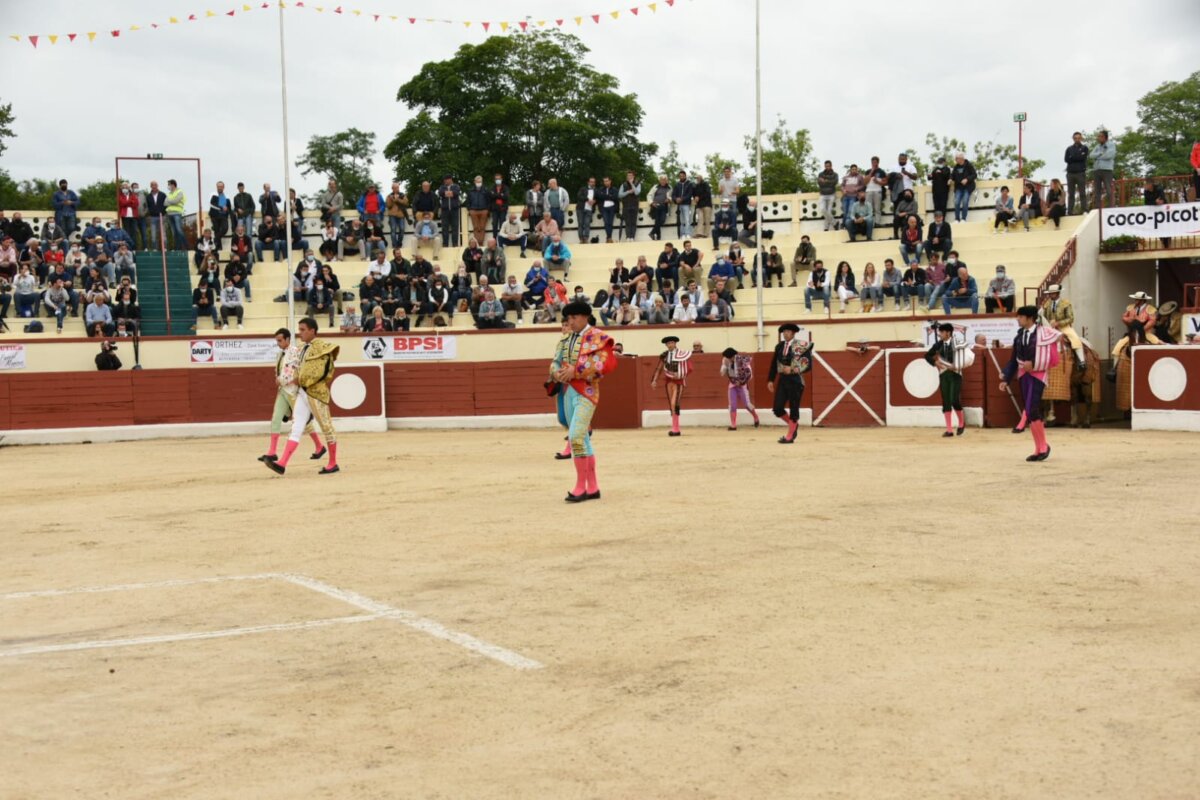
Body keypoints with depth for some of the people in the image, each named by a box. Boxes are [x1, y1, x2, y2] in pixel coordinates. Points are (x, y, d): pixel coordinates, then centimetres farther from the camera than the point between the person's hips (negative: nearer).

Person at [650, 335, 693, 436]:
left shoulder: (682, 354, -6)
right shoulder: (664, 355, 6)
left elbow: (689, 368, -6)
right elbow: (659, 368, 8)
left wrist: (680, 374, -18)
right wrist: (654, 380, 1)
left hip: (679, 381, -5)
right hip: (669, 380, 5)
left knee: (674, 404, -18)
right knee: (671, 405, 7)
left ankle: (675, 429, -16)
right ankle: (676, 429, 16)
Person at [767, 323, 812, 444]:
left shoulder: (801, 346, -7)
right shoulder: (779, 346, 8)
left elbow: (807, 365, -10)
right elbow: (774, 364, 13)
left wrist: (792, 369, -17)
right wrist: (771, 380, 9)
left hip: (795, 380, -5)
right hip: (782, 380, 5)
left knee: (793, 408, 2)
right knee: (777, 408, -1)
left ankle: (790, 436, 13)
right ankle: (793, 424, 24)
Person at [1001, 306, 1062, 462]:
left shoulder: (1043, 333, -9)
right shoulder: (1019, 336, 8)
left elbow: (1047, 358, -13)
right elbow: (1014, 359, 10)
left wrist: (1033, 364, -19)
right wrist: (1005, 378, 4)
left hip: (1037, 375, -6)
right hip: (1023, 375, 6)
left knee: (1031, 411, -15)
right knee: (1031, 413, 9)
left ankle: (1043, 446, 0)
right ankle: (1039, 449, 17)